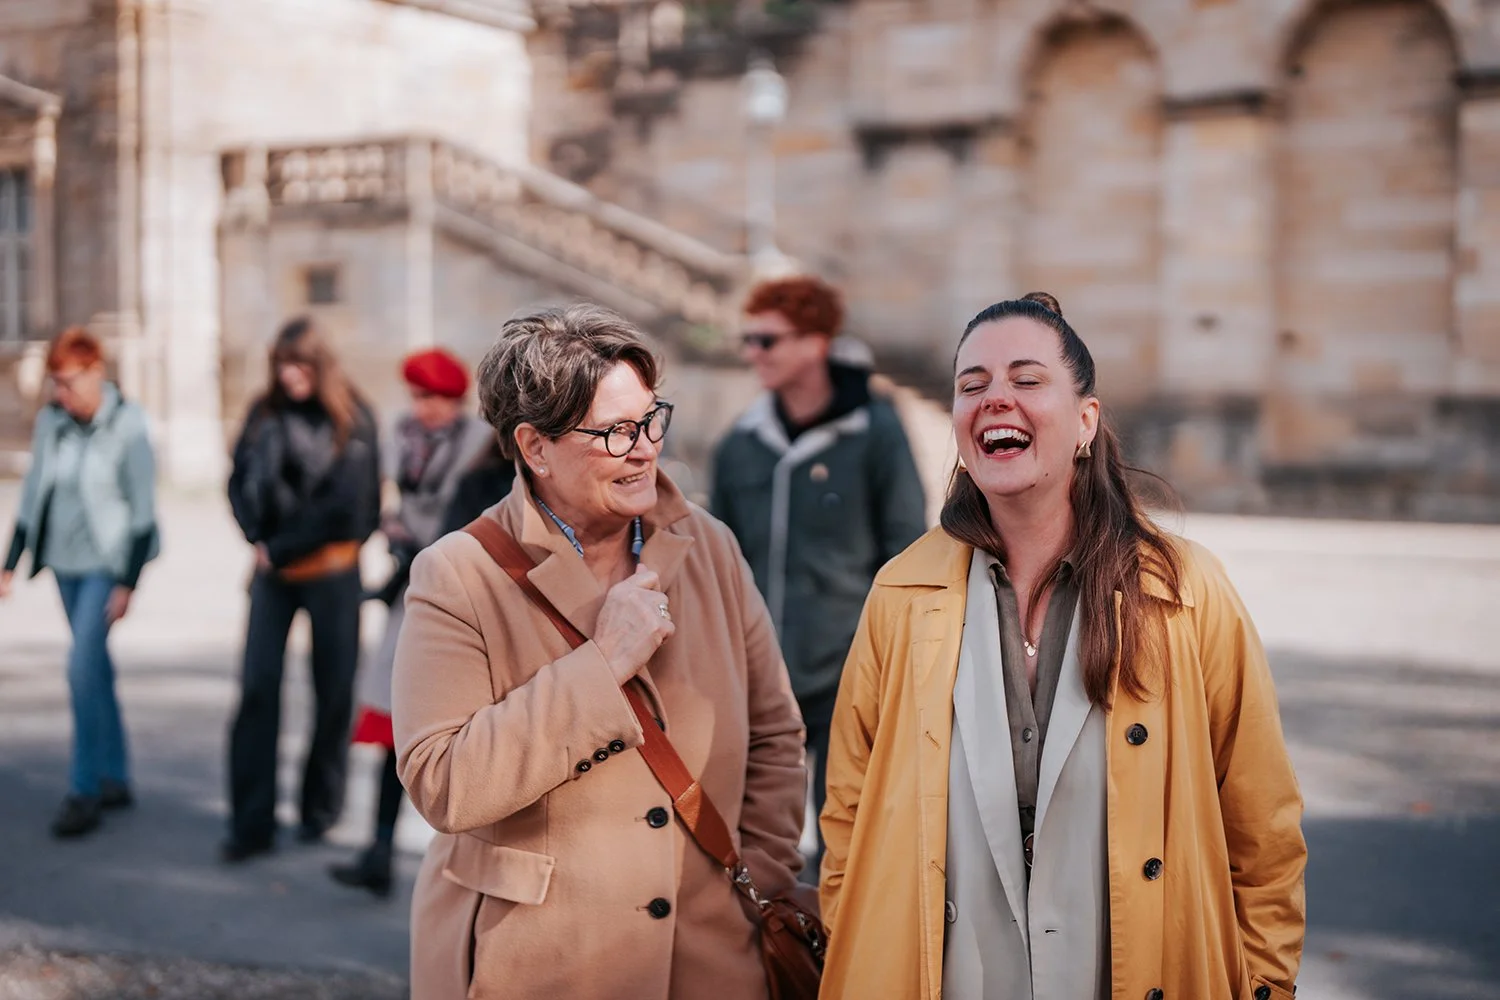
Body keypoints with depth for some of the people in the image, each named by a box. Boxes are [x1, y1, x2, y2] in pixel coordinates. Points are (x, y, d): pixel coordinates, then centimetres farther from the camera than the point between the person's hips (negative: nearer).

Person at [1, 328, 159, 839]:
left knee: (82, 666, -13)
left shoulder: (128, 424, -13)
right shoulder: (50, 420, 2)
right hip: (64, 559, 6)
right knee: (95, 668, 12)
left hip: (106, 562, -5)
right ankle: (115, 780, 22)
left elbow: (143, 508, -12)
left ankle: (86, 791, -4)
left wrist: (127, 582, -14)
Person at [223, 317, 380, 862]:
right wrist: (259, 541, -9)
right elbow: (241, 481, 6)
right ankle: (252, 823, 0)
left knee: (332, 691, 7)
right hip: (273, 571, 3)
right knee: (257, 688, -4)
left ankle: (321, 809, 23)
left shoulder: (350, 421, -5)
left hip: (331, 571, -3)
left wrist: (281, 548, -10)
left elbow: (345, 504, -12)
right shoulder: (265, 414, 5)